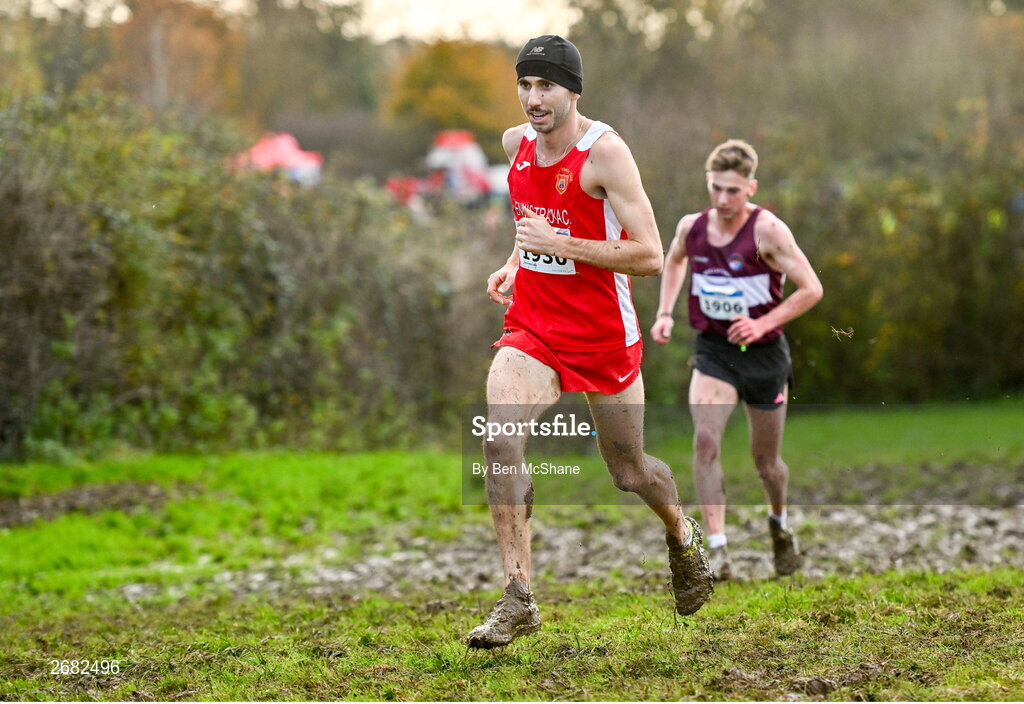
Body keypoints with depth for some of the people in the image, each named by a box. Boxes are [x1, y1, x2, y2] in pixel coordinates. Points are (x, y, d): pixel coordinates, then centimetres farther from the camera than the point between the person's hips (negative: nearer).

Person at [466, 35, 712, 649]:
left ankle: (683, 535, 46)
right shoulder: (516, 143, 2)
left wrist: (560, 244, -26)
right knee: (500, 441, -21)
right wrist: (514, 266, 12)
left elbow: (650, 256, -21)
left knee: (630, 473, 11)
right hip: (533, 328, 4)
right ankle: (519, 599, -17)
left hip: (604, 335, -4)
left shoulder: (605, 152, -18)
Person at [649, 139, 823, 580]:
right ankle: (717, 551, -24)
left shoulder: (767, 231, -16)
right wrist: (665, 312, 11)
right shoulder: (692, 227, -2)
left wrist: (763, 324, -24)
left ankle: (779, 523, 45)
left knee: (766, 461, 11)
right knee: (705, 440, -23)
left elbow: (811, 289, -15)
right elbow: (674, 261, 23)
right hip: (712, 350, 2)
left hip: (763, 353, -2)